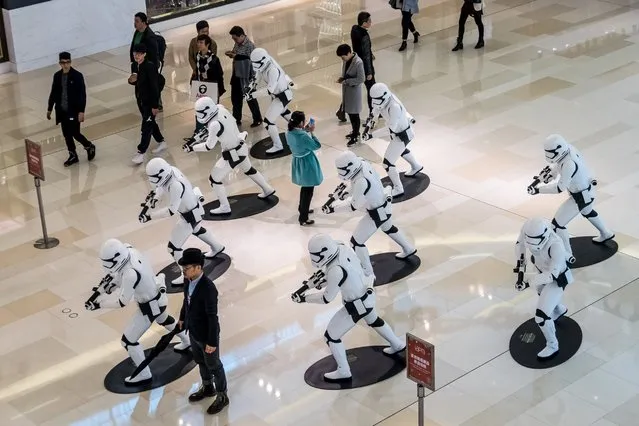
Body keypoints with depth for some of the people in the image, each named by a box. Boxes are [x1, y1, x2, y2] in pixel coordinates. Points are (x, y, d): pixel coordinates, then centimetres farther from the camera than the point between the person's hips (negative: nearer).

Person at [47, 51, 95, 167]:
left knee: (75, 133, -3)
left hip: (74, 111, -5)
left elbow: (82, 94, -13)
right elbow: (53, 93, 12)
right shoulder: (57, 76, 2)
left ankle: (89, 147, 23)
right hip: (62, 111, 5)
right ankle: (73, 156, 24)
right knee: (67, 135, 9)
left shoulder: (77, 76, -13)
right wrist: (49, 109, 15)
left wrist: (81, 111, -18)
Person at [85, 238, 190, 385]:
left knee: (128, 340, 3)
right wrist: (107, 285, -8)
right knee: (163, 319, 38)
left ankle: (144, 374, 18)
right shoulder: (130, 252, -16)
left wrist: (99, 303, -24)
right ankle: (186, 342, 61)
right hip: (158, 296, 9)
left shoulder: (130, 273, -39)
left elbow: (122, 301, -29)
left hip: (149, 307, -9)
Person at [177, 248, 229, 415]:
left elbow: (212, 317, -29)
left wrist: (212, 342, -23)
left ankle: (222, 396, 36)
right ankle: (207, 388, 51)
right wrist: (183, 317, 24)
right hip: (194, 331, 7)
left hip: (206, 335, -7)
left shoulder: (208, 288, -35)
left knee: (214, 366, 14)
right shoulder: (190, 279, -12)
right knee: (200, 361, 27)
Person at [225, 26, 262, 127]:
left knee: (250, 98, 4)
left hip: (247, 76, -8)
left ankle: (257, 119, 19)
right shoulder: (237, 44, 5)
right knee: (235, 98, 14)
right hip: (237, 74, 8)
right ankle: (237, 119, 27)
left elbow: (249, 61, -22)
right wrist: (231, 54, -5)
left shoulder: (249, 46, -19)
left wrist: (235, 56, -24)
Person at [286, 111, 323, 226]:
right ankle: (303, 218, 14)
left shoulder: (289, 133, -8)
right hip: (307, 164, -8)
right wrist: (310, 132, -12)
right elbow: (316, 146, -18)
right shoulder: (303, 136, -32)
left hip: (297, 162, 8)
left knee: (305, 187, 30)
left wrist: (305, 131, 1)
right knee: (308, 191, 7)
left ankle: (302, 208, 49)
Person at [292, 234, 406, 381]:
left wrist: (304, 298, -15)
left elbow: (327, 298, -23)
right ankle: (397, 345, 57)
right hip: (367, 295, 9)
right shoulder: (342, 247, -14)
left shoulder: (335, 270, -36)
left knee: (331, 336, 8)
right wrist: (322, 282, -1)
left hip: (356, 307, -9)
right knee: (373, 320, 38)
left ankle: (343, 372, 23)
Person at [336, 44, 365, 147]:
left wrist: (346, 81, -23)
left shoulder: (358, 63, -26)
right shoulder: (346, 60, -1)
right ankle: (355, 131, 38)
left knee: (354, 114, 5)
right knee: (349, 112, 20)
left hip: (354, 90, -8)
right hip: (346, 89, 8)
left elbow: (361, 79, -23)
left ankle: (355, 136, 18)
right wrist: (342, 78, -5)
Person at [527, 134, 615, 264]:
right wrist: (550, 172, -8)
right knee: (587, 211, 38)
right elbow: (558, 165, 8)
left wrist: (538, 190, -31)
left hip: (580, 197, -9)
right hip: (588, 191, 9)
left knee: (558, 223, -1)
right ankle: (606, 234, 59)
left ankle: (567, 256, 12)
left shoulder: (569, 164, -38)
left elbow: (560, 188, -32)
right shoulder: (568, 148, -13)